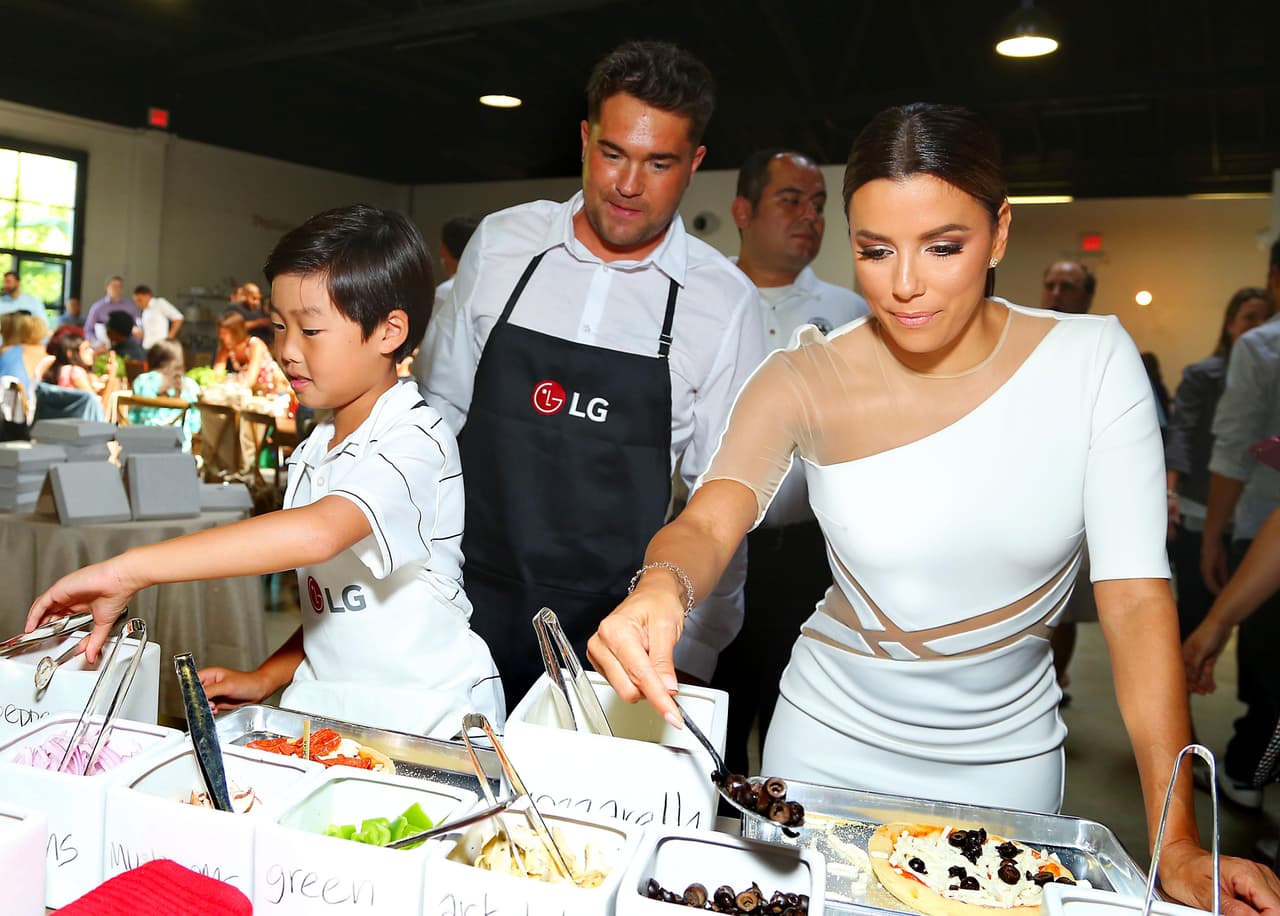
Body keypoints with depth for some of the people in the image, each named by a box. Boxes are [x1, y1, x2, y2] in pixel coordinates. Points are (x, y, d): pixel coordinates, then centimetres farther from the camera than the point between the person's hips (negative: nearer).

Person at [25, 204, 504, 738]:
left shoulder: (412, 443, -16)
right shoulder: (321, 445, 12)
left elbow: (319, 532, -35)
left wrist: (129, 570, -32)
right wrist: (267, 679, 7)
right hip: (329, 713, 7)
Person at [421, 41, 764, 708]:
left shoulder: (725, 299, -7)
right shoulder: (500, 243, -2)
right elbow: (440, 403, 7)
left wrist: (693, 654, -1)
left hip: (611, 626, -1)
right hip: (470, 595, 2)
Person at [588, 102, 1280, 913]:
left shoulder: (1091, 359, -14)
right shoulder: (803, 383, -15)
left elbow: (1137, 596, -16)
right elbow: (707, 524, -27)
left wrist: (1178, 844, -20)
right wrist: (661, 587, -51)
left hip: (1008, 756, 1)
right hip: (832, 743, 0)